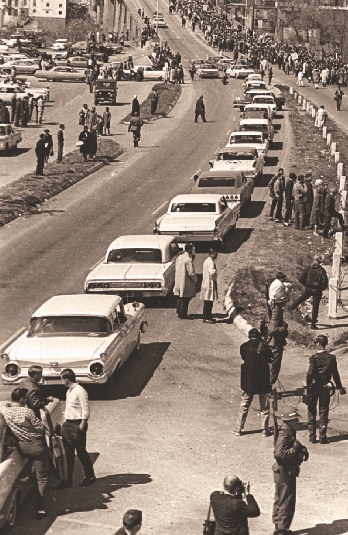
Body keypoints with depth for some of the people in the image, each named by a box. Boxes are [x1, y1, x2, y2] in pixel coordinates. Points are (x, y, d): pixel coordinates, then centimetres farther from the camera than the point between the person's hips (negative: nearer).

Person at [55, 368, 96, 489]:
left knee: (81, 452, 1)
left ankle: (90, 477, 16)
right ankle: (68, 480, 10)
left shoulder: (80, 391, -14)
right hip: (68, 424, 9)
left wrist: (82, 425, -19)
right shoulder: (69, 391, 15)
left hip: (77, 425, -9)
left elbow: (85, 409, -16)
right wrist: (65, 423, 16)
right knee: (69, 453, 8)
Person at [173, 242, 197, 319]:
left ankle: (179, 312, 27)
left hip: (179, 281, 8)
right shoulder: (188, 259, -20)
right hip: (186, 282, -8)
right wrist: (195, 280, -5)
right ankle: (183, 314, 7)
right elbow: (191, 272, -20)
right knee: (185, 299, 2)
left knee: (180, 298, 18)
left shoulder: (179, 257, 4)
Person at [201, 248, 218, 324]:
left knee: (207, 303, 14)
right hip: (210, 284, -10)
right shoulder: (211, 262, -17)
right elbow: (212, 273, -25)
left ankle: (207, 317, 19)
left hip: (205, 283, 10)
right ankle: (207, 318, -4)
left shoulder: (206, 261, 14)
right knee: (208, 302, -6)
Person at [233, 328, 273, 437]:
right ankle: (265, 429, 11)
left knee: (244, 405, 11)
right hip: (263, 382, -1)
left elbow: (243, 358, 4)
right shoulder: (264, 346, -8)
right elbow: (270, 359, 2)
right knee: (264, 406, 10)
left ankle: (239, 428, 13)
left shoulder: (244, 346, -6)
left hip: (248, 380, 1)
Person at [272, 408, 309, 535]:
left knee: (280, 500, 18)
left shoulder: (290, 432, 8)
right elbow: (279, 454, -31)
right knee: (286, 502, -3)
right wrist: (295, 449, -26)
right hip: (285, 472, -10)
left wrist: (301, 450, 1)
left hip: (284, 472, 10)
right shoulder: (284, 434, -22)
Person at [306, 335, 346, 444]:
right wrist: (339, 387, 11)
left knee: (312, 412, 10)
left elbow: (310, 373, -16)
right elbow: (335, 374, 0)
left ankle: (312, 436, 11)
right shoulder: (331, 358, -5)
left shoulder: (313, 358, -12)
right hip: (325, 388, 2)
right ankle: (322, 437, 7)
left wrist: (307, 386, -7)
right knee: (323, 412, 9)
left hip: (314, 387, -2)